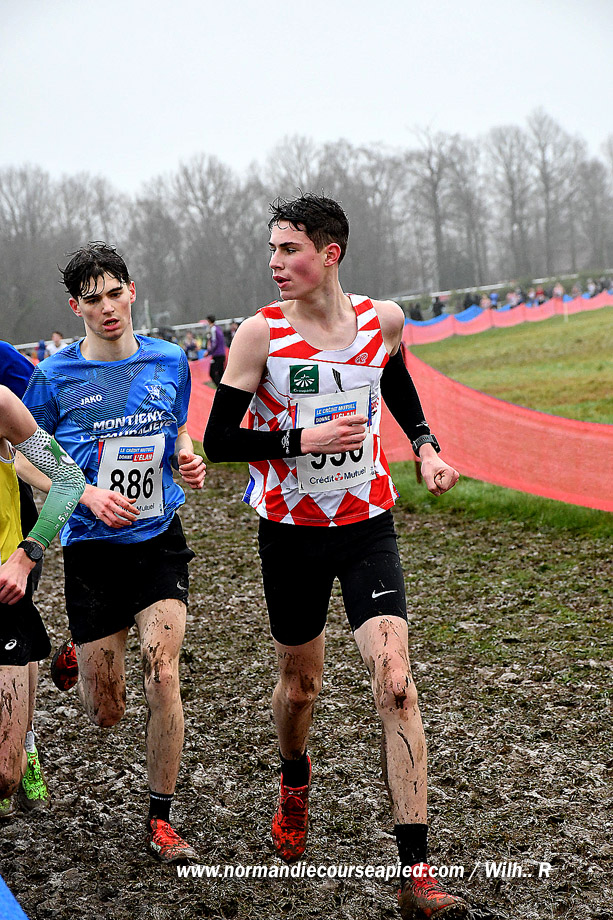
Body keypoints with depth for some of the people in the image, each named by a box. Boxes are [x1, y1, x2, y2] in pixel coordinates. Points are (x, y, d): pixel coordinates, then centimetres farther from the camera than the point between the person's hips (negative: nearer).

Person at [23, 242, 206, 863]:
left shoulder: (169, 362, 3)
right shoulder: (55, 375, -5)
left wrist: (187, 460, -3)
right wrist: (88, 494, -14)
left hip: (160, 540, 1)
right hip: (92, 548, -1)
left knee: (162, 673, -16)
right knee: (105, 714, 5)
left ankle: (160, 819, 1)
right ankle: (74, 657, 43)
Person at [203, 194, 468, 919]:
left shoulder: (383, 320, -2)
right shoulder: (260, 335, -11)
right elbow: (217, 440, -9)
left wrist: (424, 445, 9)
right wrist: (302, 440, -21)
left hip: (367, 525, 1)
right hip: (291, 531, -1)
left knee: (394, 682, -13)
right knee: (299, 683, 13)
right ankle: (294, 778, 49)